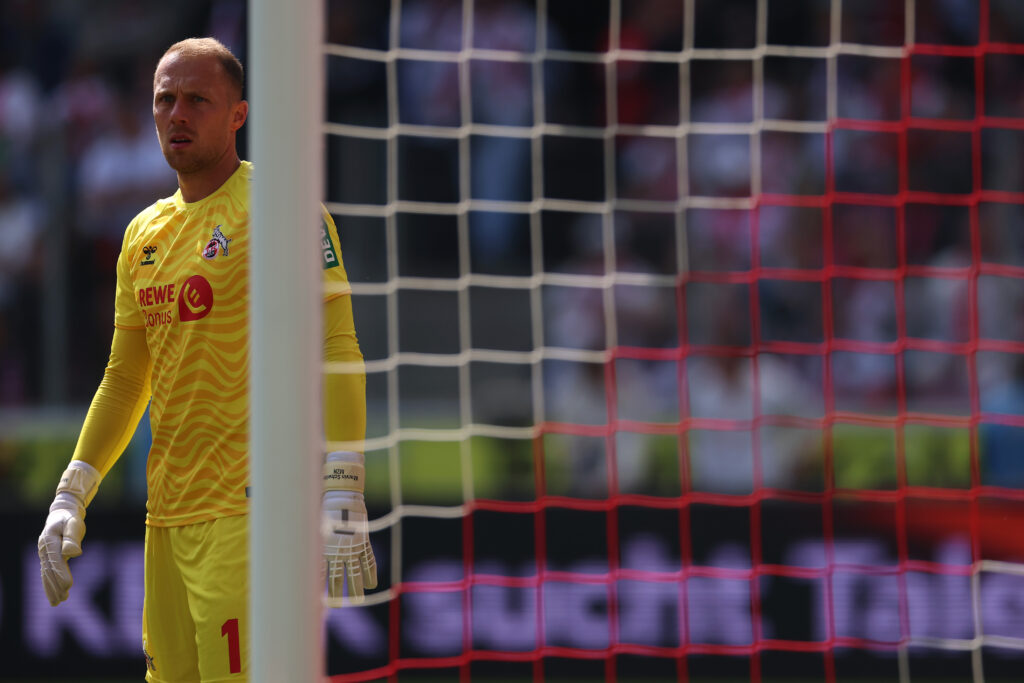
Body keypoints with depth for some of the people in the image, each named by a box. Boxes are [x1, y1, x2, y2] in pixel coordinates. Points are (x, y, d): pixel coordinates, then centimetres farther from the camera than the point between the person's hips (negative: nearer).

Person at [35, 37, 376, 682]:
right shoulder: (145, 233, 18)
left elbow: (336, 351, -11)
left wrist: (342, 503, -19)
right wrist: (71, 498, 15)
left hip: (247, 513, -7)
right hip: (166, 518, 8)